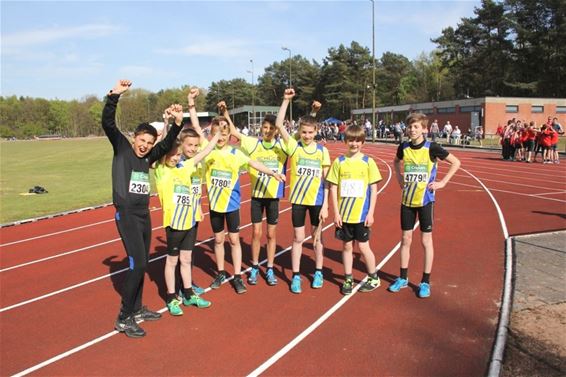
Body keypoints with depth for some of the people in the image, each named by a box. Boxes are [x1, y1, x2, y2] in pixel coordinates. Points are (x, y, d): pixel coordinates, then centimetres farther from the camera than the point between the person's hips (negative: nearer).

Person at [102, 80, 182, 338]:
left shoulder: (148, 158, 10)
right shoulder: (122, 148, -4)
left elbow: (167, 144, 16)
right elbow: (108, 124, -16)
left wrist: (176, 123, 3)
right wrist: (114, 95, -25)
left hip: (144, 215, 7)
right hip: (126, 215, -7)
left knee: (141, 264, 14)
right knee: (137, 264, -11)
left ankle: (136, 309, 29)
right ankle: (123, 318, 0)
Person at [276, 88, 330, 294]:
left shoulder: (322, 150, -3)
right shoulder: (294, 146, -4)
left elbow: (326, 180, -1)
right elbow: (278, 124, -14)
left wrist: (325, 205, -5)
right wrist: (286, 100, -19)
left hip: (317, 200, 1)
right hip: (298, 199, 0)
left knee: (317, 236, 14)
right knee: (298, 238, 7)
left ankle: (318, 272, 30)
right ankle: (296, 276, 18)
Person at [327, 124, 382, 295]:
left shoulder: (368, 162, -3)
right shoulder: (339, 161, 0)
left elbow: (374, 189, -1)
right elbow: (333, 188, 1)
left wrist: (371, 213, -5)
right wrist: (336, 212, -4)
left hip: (362, 214, -1)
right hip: (343, 214, 2)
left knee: (363, 246, 5)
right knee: (346, 246, 11)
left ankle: (374, 278, 25)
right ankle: (348, 279, 25)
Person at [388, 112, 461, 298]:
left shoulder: (431, 148, -11)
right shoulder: (404, 148, -1)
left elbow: (456, 162, -3)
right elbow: (396, 161, 22)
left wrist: (442, 182, -9)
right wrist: (399, 177, 7)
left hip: (425, 200, -3)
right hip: (407, 199, 3)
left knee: (426, 240, 4)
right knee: (406, 239, 10)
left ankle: (425, 282, 15)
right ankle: (403, 278, 23)